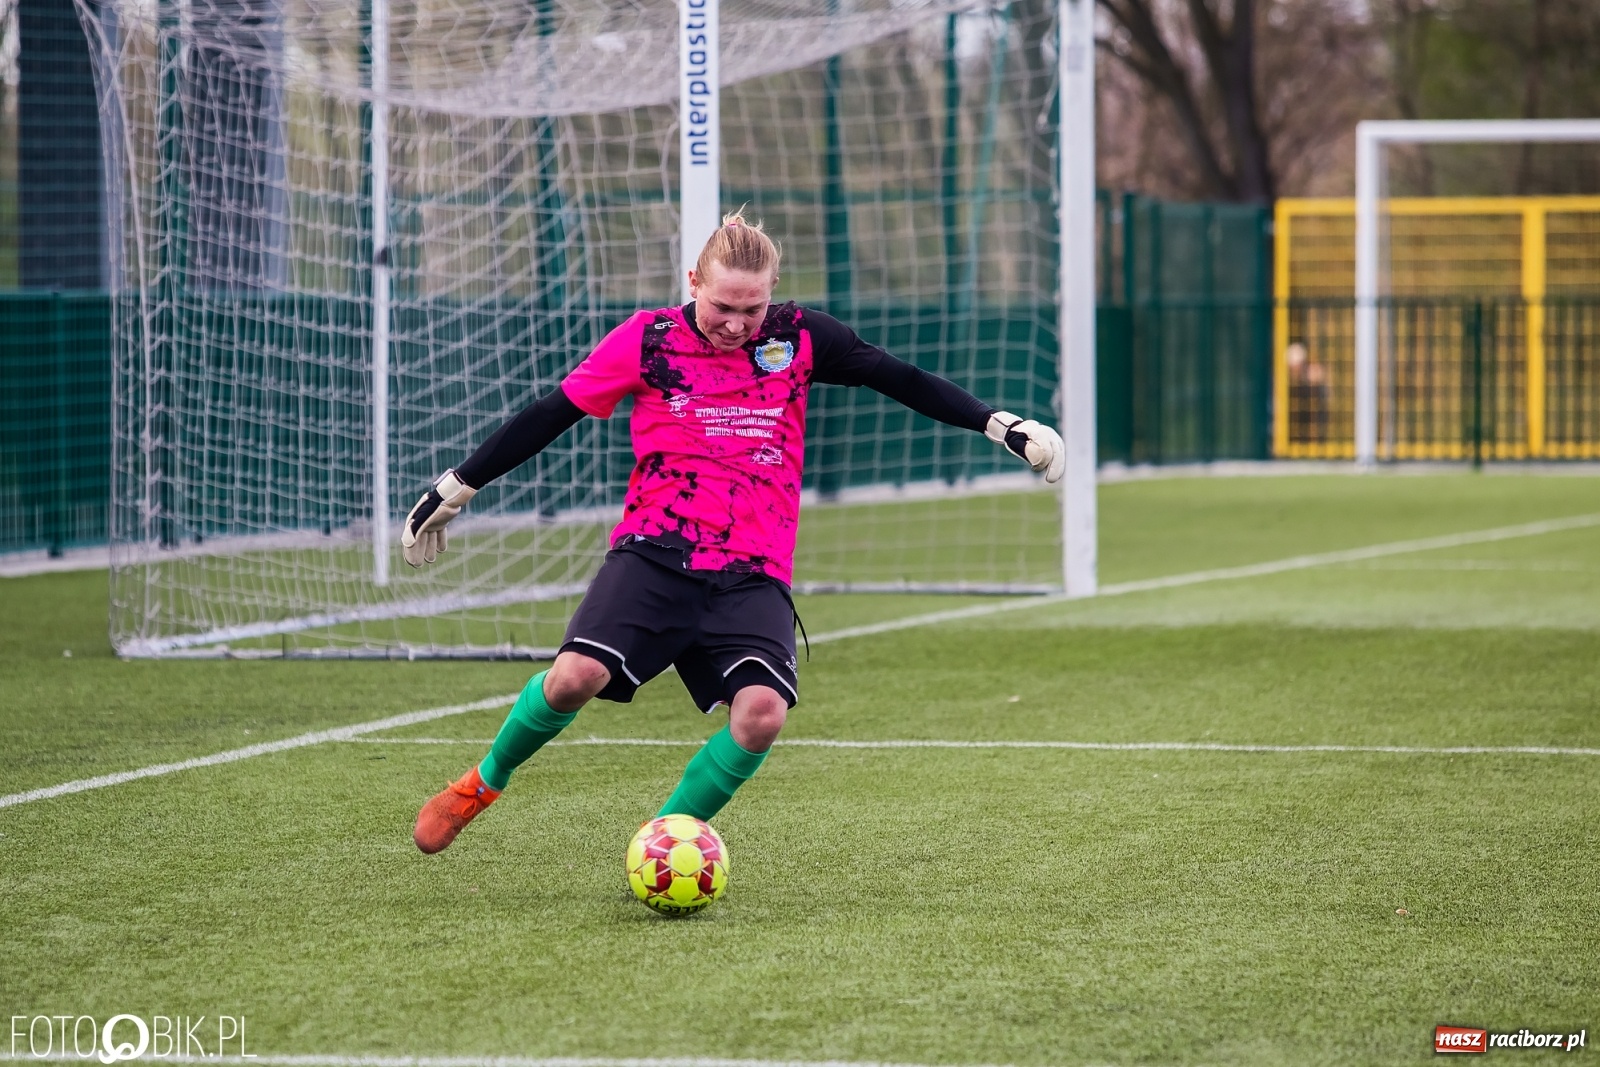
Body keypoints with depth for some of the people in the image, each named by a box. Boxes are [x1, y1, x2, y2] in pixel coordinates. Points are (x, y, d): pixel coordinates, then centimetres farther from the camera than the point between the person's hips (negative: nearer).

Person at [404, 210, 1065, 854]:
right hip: (656, 553, -1)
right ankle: (485, 783, 6)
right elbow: (551, 415, 8)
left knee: (762, 713, -24)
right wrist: (456, 489, 10)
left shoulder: (799, 337, 6)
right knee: (576, 676, -24)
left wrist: (1002, 427, 10)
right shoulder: (649, 339, 2)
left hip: (754, 574, 1)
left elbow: (899, 379, 13)